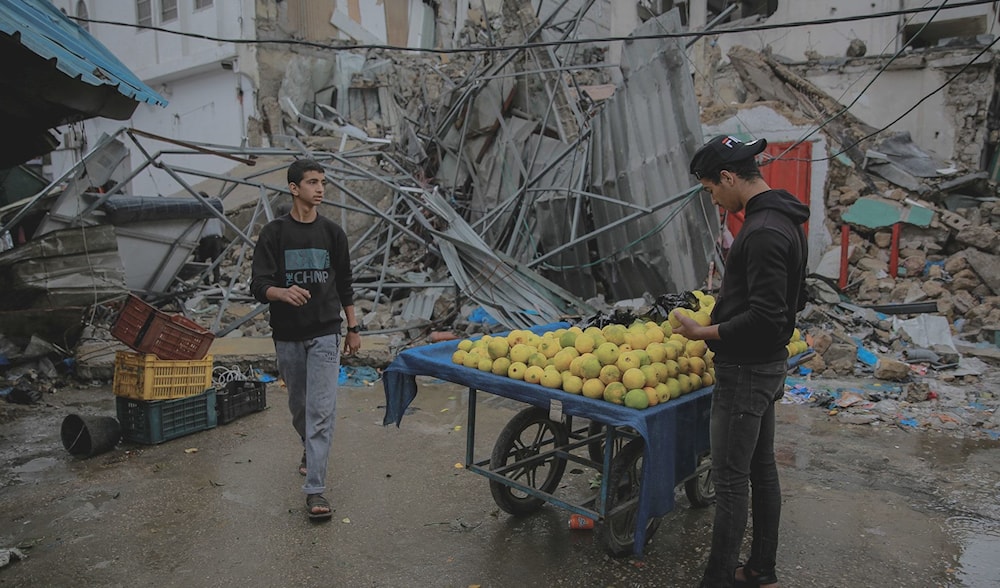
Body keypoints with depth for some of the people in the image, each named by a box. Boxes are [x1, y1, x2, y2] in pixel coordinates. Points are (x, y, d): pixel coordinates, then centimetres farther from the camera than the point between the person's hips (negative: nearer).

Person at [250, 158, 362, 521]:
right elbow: (259, 286, -9)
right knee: (299, 406, 16)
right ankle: (309, 449, 46)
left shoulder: (332, 233, 5)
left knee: (321, 411, -8)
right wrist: (283, 292, -31)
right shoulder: (274, 233, -2)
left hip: (325, 334, 0)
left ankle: (315, 490, -7)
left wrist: (353, 328, 9)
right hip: (287, 335, 1)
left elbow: (345, 285, 11)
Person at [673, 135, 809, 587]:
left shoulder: (763, 232, -23)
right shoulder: (784, 220, 11)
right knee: (762, 470, 17)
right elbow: (791, 301, 19)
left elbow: (766, 317, -26)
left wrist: (704, 333, -17)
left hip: (745, 371, -11)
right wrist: (726, 307, 16)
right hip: (768, 364, 11)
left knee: (731, 480, -3)